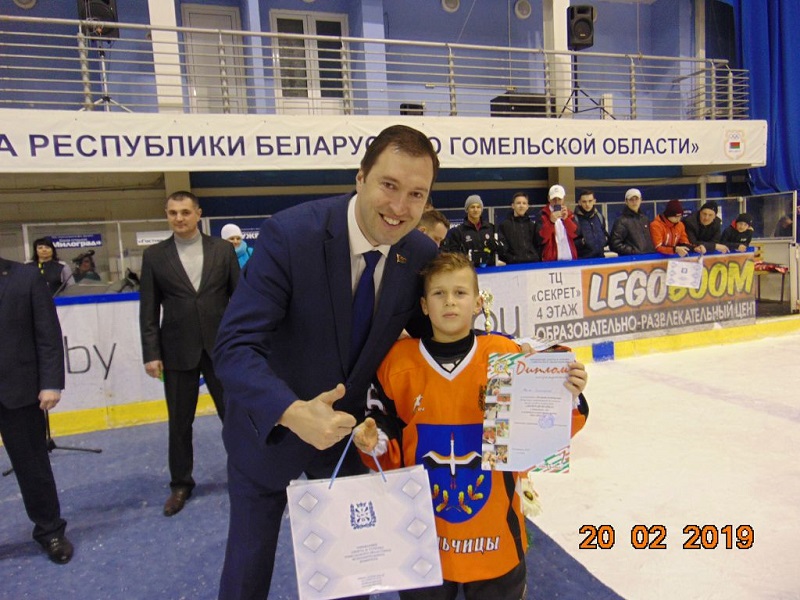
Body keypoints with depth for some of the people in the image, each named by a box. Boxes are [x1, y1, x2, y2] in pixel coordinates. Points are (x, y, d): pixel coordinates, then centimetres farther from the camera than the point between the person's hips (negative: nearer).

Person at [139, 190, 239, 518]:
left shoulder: (222, 249, 2)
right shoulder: (154, 255, 2)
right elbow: (148, 310, 2)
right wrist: (151, 354, -3)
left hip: (221, 347, 0)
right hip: (178, 351, 1)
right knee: (179, 422, 11)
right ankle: (180, 484, 28)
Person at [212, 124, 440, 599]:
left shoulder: (423, 256, -13)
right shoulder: (290, 233, -27)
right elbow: (235, 347, -29)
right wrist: (292, 412, -43)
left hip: (349, 430, 3)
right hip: (270, 428, -3)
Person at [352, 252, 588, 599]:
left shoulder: (507, 356, -9)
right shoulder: (397, 362, -6)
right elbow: (389, 452, 3)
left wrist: (567, 400, -20)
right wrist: (374, 443, -18)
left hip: (493, 533, 0)